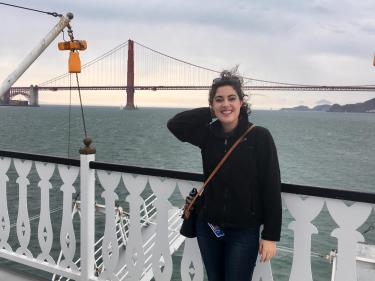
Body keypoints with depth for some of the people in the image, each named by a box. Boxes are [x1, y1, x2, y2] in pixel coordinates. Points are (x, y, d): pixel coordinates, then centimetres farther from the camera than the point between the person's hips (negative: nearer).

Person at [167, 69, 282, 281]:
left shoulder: (260, 137, -13)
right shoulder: (208, 134, -1)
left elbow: (272, 188, -12)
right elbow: (174, 124, -8)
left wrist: (271, 235, -11)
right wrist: (211, 112, -9)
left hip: (243, 232, -3)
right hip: (208, 228, 4)